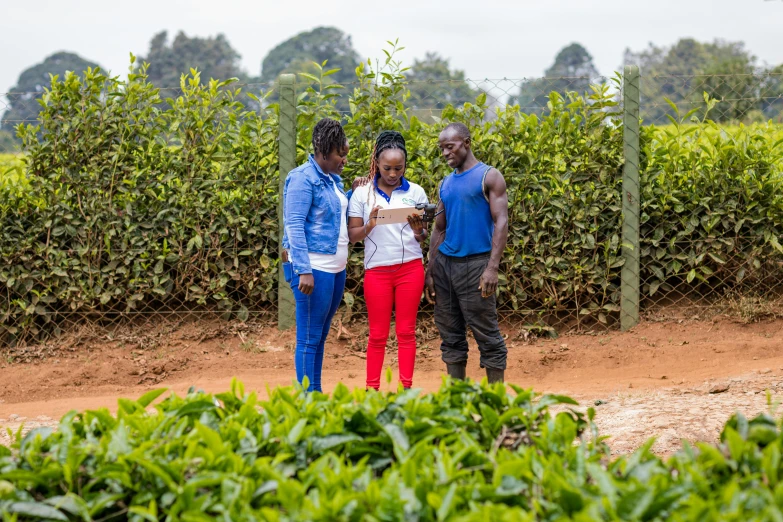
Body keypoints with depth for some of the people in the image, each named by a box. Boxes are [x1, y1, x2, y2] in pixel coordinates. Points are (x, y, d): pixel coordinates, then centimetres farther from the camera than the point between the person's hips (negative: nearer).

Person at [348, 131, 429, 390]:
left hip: (410, 268, 1)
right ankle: (371, 390, 11)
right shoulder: (362, 193, -1)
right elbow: (352, 235, -1)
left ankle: (407, 388, 10)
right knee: (378, 334, 4)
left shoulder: (416, 192, 2)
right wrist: (369, 226, -20)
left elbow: (424, 237, 4)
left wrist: (418, 229, -18)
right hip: (377, 270, -1)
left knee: (407, 331, 4)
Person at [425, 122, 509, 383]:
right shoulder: (446, 184, 16)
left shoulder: (489, 177, -2)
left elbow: (501, 222, -10)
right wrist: (430, 270, 11)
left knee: (486, 331, -4)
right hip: (445, 262, 6)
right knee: (450, 332, 7)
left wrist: (492, 268, -19)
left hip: (475, 263, -6)